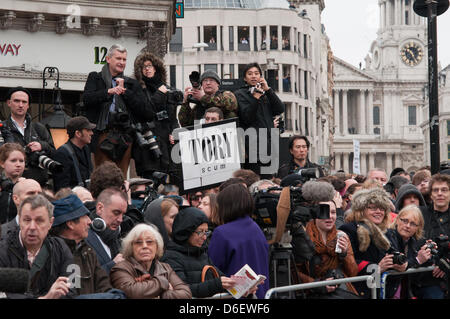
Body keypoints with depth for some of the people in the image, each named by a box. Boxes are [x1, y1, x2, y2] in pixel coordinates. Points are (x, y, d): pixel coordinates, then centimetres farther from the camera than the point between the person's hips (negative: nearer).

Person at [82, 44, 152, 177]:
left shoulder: (132, 84, 18)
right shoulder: (95, 78, 15)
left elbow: (145, 111, 6)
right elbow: (86, 99, -3)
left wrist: (125, 91, 0)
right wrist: (109, 92, -14)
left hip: (124, 137, 2)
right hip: (102, 135, -2)